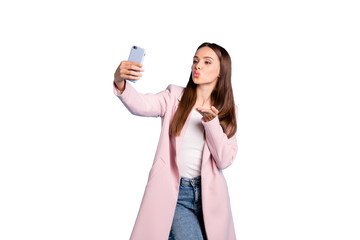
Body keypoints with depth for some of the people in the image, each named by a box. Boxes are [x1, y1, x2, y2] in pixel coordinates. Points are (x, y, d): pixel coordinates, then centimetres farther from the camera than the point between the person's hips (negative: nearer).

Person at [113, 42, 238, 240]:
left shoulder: (228, 110, 5)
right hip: (173, 191, -3)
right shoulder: (175, 96, 0)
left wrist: (212, 123, -17)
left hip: (209, 193, 3)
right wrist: (120, 83, -39)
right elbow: (141, 105, -20)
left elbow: (224, 160, -4)